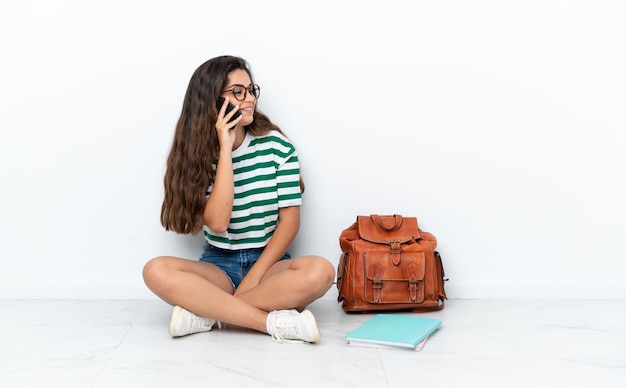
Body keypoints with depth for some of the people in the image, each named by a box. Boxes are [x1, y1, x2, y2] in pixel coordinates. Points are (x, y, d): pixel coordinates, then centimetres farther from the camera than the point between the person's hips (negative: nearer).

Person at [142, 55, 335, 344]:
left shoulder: (277, 146, -3)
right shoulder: (196, 153, -3)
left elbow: (290, 220, -5)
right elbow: (217, 222, -17)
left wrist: (255, 276, -16)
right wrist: (224, 149, -19)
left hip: (269, 263, 0)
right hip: (218, 265, 1)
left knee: (319, 271, -32)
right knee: (156, 271, -28)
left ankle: (207, 312, -23)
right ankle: (276, 323, -30)